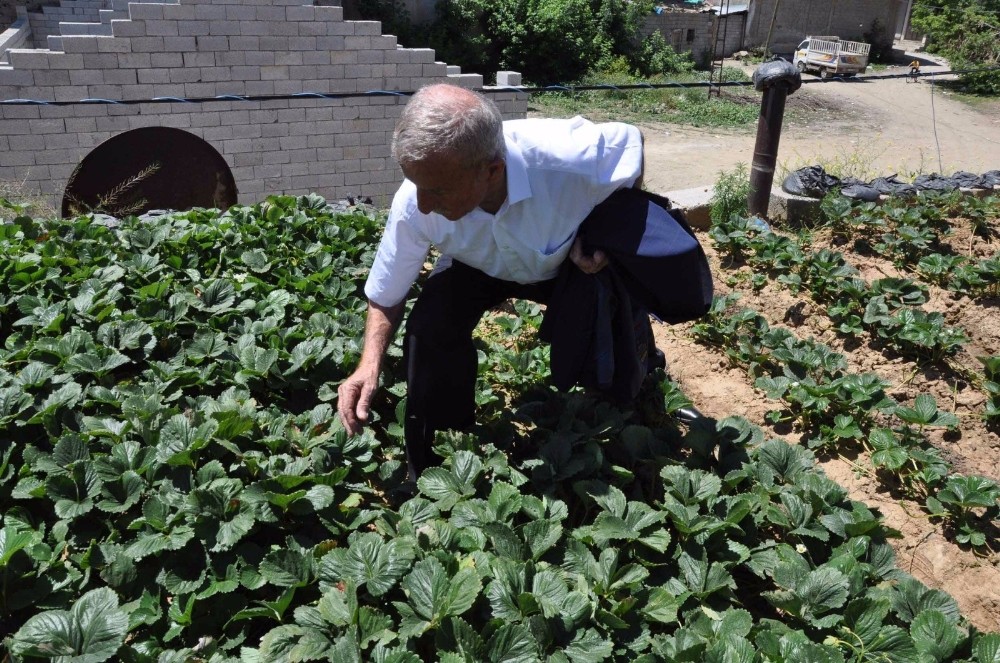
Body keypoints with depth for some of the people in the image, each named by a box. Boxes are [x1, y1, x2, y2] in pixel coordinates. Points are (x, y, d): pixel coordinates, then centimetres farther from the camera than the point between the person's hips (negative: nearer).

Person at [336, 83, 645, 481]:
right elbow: (385, 297, -17)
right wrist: (370, 365, -33)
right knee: (429, 330, -25)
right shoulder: (413, 203, -34)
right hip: (478, 268, 0)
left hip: (569, 265, 1)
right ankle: (428, 476, -5)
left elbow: (631, 139, -17)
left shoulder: (570, 158, -42)